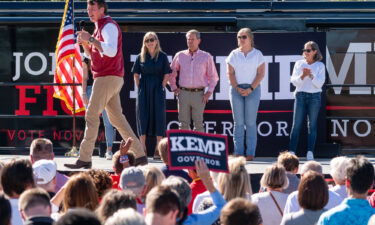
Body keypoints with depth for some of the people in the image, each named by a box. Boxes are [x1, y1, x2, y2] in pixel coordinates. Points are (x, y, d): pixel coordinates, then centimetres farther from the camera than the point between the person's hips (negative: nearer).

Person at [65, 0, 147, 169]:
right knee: (117, 118, 11)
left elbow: (111, 51, -26)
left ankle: (84, 159, -15)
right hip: (105, 77, 10)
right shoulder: (100, 27, 21)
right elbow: (91, 54, 26)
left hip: (108, 77, -10)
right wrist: (84, 43, 6)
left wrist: (91, 39, -22)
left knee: (91, 115, -13)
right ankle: (140, 155, 13)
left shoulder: (109, 26, -10)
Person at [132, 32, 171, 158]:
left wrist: (162, 86, -6)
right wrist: (139, 87, 1)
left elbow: (167, 74, 2)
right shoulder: (141, 57, 7)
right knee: (142, 116, 0)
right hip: (144, 89, 2)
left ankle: (158, 149, 2)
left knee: (159, 116, -2)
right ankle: (142, 149, 5)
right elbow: (136, 74, 10)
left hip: (157, 90, -2)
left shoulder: (162, 56, 2)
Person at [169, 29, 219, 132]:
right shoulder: (180, 55, 9)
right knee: (183, 123, 1)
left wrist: (209, 92, -1)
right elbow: (171, 73, 19)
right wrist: (174, 88, 10)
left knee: (198, 124, -2)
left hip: (199, 94, -1)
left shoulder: (206, 57, 6)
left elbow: (213, 76, 9)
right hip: (183, 93, 1)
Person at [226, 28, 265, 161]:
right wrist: (237, 88, -9)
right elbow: (230, 73, 4)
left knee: (251, 122, -4)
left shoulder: (257, 54, 5)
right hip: (236, 89, 2)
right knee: (238, 122, 0)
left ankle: (250, 153, -4)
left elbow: (261, 73, -1)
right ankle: (238, 152, 1)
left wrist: (251, 89, -11)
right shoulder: (234, 54, 9)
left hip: (253, 89, -2)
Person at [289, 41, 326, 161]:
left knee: (312, 125, -1)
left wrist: (311, 75, -16)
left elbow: (319, 83, -2)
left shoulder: (320, 65, 5)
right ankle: (292, 152, -3)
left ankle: (310, 152, -1)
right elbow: (294, 81, 3)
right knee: (296, 124, -3)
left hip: (314, 96, -1)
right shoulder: (299, 64, 10)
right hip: (300, 95, 1)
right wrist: (302, 75, -14)